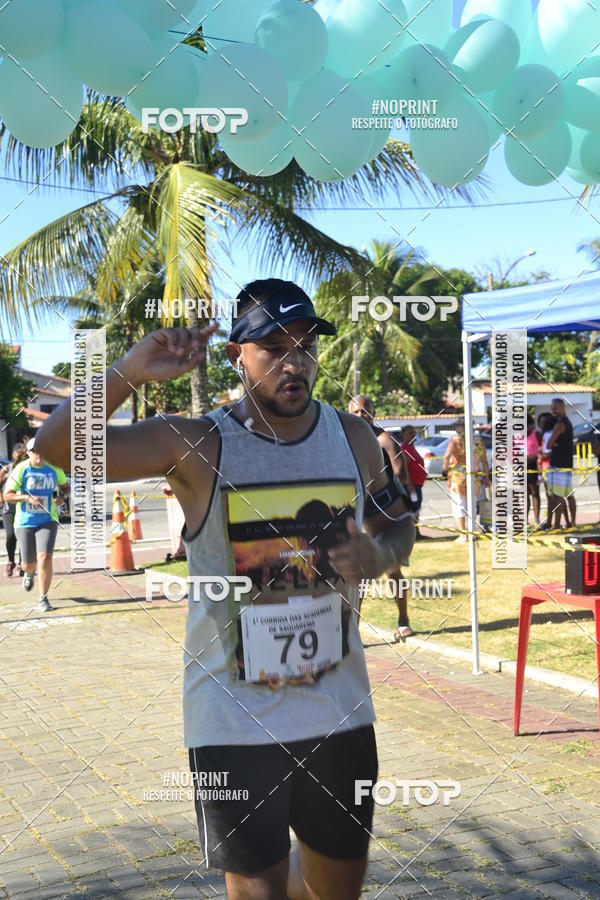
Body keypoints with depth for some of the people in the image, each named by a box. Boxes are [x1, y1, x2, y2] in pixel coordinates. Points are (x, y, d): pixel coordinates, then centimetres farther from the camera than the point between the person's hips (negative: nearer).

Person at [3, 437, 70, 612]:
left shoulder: (54, 469, -2)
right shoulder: (21, 470, -9)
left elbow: (65, 486, 14)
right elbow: (7, 495, -9)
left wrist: (63, 496, -9)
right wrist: (27, 497, -24)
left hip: (47, 521, 0)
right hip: (24, 522, 0)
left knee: (44, 557, -18)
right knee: (28, 563, 9)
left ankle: (44, 599, -6)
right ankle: (29, 574, 50)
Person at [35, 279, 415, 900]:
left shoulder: (353, 438, 0)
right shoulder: (198, 447, -12)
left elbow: (398, 523, 14)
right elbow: (57, 445, -19)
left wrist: (379, 556, -8)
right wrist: (132, 370, -30)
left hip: (338, 705, 4)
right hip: (233, 717, -4)